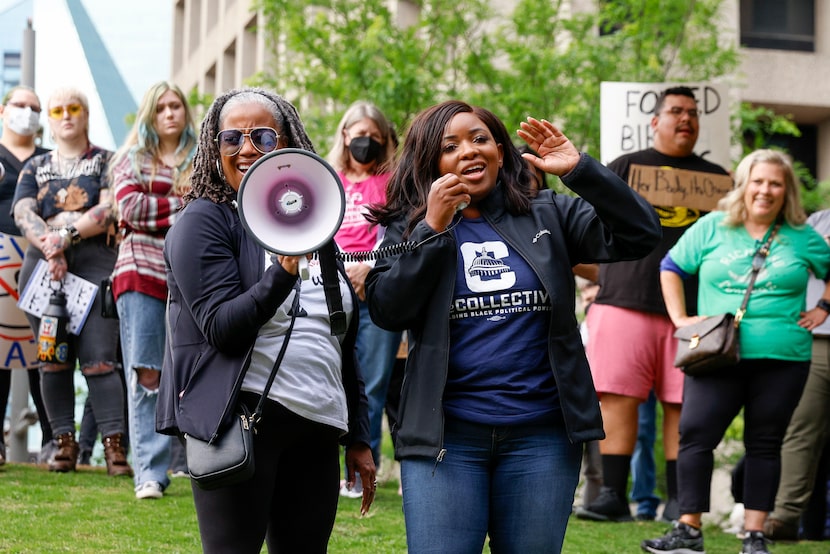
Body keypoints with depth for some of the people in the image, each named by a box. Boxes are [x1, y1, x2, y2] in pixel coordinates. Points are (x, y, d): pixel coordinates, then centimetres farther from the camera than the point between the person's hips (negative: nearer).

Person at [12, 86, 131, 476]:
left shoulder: (106, 161, 11)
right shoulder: (35, 167, 19)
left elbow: (110, 210, -4)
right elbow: (23, 214, 4)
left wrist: (67, 233, -15)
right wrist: (51, 248, -14)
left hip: (95, 258, -3)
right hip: (43, 263, 3)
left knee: (98, 357, -12)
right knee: (53, 358, 1)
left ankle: (113, 444, -14)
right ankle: (64, 443, 6)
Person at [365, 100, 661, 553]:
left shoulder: (548, 216, 7)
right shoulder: (410, 229, 6)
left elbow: (639, 235, -3)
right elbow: (387, 311, -8)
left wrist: (581, 170, -12)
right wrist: (433, 228, -13)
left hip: (541, 437, 1)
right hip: (446, 438, -1)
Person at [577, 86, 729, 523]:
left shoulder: (715, 177, 20)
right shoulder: (624, 167, 16)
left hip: (692, 306, 1)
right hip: (626, 301, -1)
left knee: (682, 405, -2)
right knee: (618, 397, -7)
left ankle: (678, 502, 4)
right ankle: (613, 496, -2)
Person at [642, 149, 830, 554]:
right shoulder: (712, 228, 6)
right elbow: (671, 268, 14)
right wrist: (680, 318, 5)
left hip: (781, 359, 1)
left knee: (765, 444, 6)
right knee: (695, 434, -11)